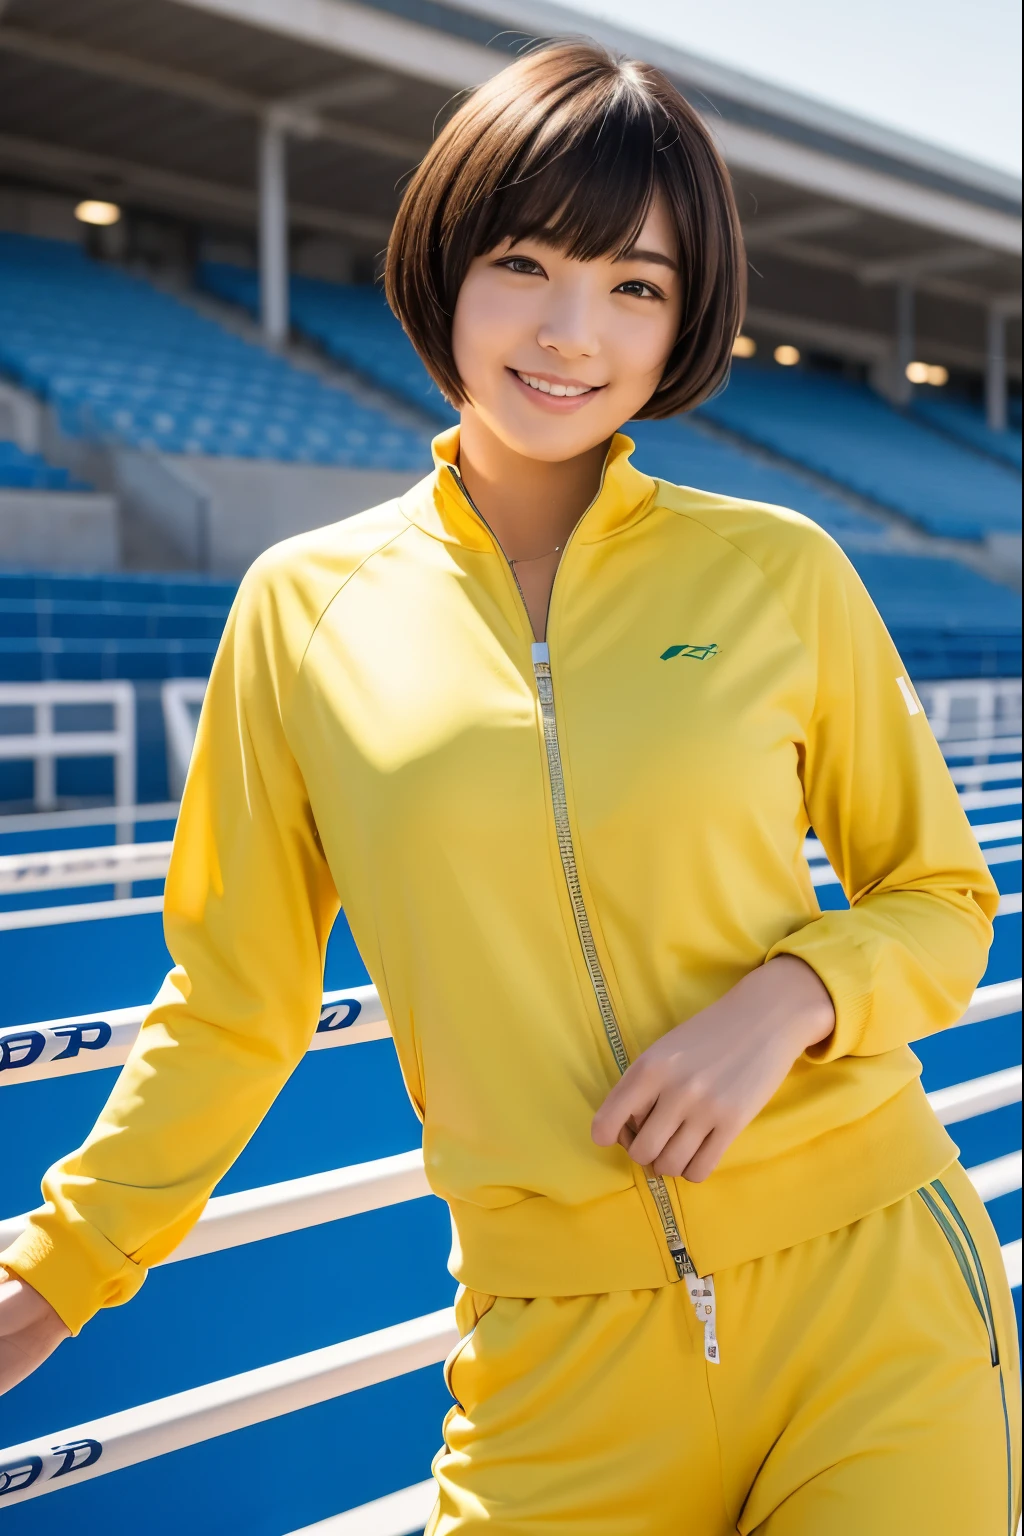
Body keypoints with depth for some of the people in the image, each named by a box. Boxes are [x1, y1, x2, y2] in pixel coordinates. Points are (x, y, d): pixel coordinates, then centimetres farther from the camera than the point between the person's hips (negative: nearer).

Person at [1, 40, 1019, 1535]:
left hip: (872, 1297, 0)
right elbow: (228, 1003, 6)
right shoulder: (305, 609, -1)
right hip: (560, 1358, 1)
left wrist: (789, 999, -13)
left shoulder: (779, 571, -3)